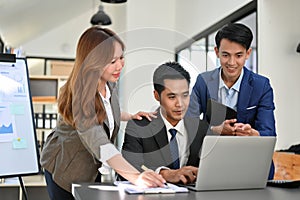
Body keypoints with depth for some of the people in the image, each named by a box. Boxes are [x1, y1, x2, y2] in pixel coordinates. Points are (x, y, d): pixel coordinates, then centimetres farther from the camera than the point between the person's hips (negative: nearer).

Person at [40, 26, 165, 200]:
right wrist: (135, 177, -57)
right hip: (65, 171, -6)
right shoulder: (81, 95, -33)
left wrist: (131, 117, -2)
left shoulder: (111, 84, -9)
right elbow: (98, 143, -46)